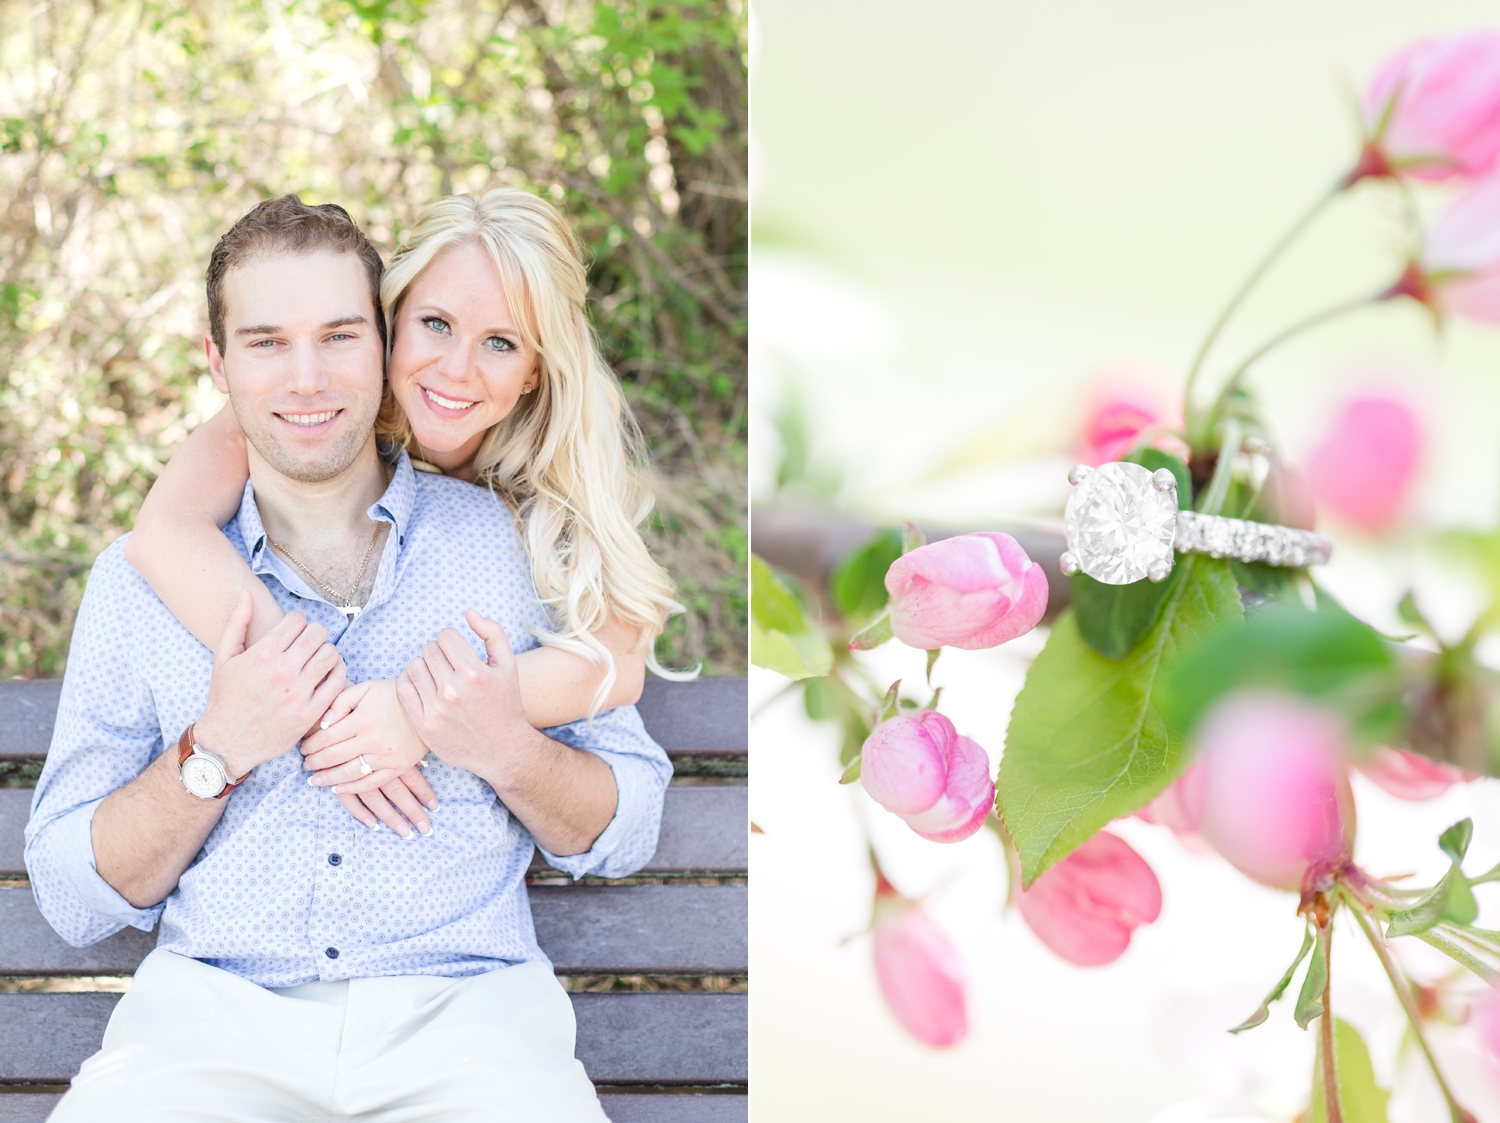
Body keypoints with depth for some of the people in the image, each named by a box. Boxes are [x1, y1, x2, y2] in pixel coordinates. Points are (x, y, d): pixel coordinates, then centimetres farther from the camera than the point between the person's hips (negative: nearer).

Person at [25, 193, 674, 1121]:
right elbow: (75, 899, 7)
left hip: (464, 1011, 0)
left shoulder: (516, 544, 9)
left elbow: (627, 834, 11)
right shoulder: (140, 575, 9)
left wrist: (508, 752, -9)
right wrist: (215, 752, -9)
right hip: (211, 1011, 0)